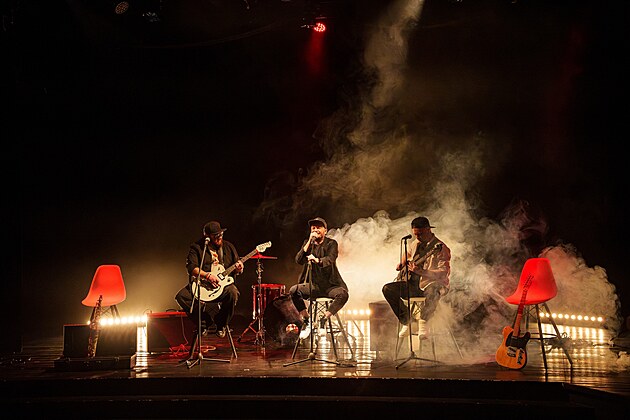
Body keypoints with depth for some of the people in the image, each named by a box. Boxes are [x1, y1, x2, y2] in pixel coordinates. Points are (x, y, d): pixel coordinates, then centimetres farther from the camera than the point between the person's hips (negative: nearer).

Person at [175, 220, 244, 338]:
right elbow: (191, 267, -10)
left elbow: (235, 270, 15)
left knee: (233, 292, -33)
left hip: (223, 283, 1)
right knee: (181, 296, -26)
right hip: (201, 284, -1)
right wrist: (207, 275, -23)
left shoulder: (228, 247, 11)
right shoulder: (196, 247, 1)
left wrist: (238, 269, -10)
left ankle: (222, 325, -9)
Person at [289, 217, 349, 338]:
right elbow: (298, 260, -6)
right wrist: (309, 242, -14)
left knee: (343, 294, -33)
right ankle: (306, 321, -10)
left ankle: (323, 319, -18)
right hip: (313, 285, 3)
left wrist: (317, 260, -43)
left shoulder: (331, 243, -1)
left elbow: (330, 260, -21)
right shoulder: (307, 243, 10)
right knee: (293, 290, -23)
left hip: (329, 285, -3)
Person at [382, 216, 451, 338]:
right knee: (388, 289, -14)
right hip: (413, 285, 7)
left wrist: (421, 271, -31)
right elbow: (407, 254, 36)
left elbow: (444, 273, -22)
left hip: (430, 284, -7)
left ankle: (423, 321, -19)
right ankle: (406, 321, -1)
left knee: (433, 292, -43)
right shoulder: (415, 244, 11)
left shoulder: (441, 248, -12)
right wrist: (402, 264, 14)